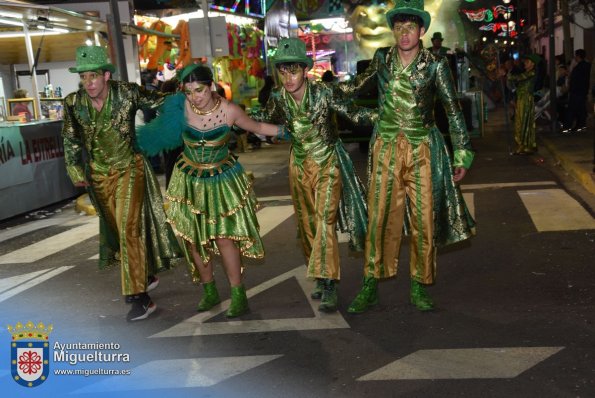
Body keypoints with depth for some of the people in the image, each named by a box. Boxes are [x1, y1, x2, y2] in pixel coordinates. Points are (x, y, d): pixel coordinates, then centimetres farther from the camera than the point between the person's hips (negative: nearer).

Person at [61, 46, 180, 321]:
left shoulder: (127, 93, -18)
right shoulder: (74, 103, -10)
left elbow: (159, 103, -1)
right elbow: (70, 139, 4)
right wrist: (76, 171, 6)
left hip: (129, 168, -4)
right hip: (99, 174, 4)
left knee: (129, 228, -15)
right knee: (116, 228, 17)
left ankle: (138, 296, -11)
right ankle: (146, 275, 39)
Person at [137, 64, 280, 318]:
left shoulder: (229, 110, -19)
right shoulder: (180, 106, -14)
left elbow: (257, 127, -2)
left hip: (222, 181, -3)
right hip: (190, 180, 3)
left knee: (224, 237, -7)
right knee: (193, 238, 7)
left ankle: (238, 295, 8)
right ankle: (210, 292, 25)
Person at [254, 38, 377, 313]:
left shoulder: (324, 92, -19)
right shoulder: (278, 98, -7)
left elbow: (354, 113, -16)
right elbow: (263, 123, 9)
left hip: (328, 163, -4)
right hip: (299, 164, 5)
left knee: (324, 221, -16)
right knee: (306, 224, 10)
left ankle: (329, 285, -13)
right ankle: (321, 279, 24)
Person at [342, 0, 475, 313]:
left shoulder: (435, 65, -2)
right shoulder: (382, 58, 4)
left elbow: (453, 110, 2)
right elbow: (365, 80, 27)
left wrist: (462, 155, 0)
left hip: (422, 150, -1)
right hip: (386, 148, 1)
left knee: (424, 219, 2)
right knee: (379, 217, -1)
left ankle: (419, 288, 16)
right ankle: (370, 288, 8)